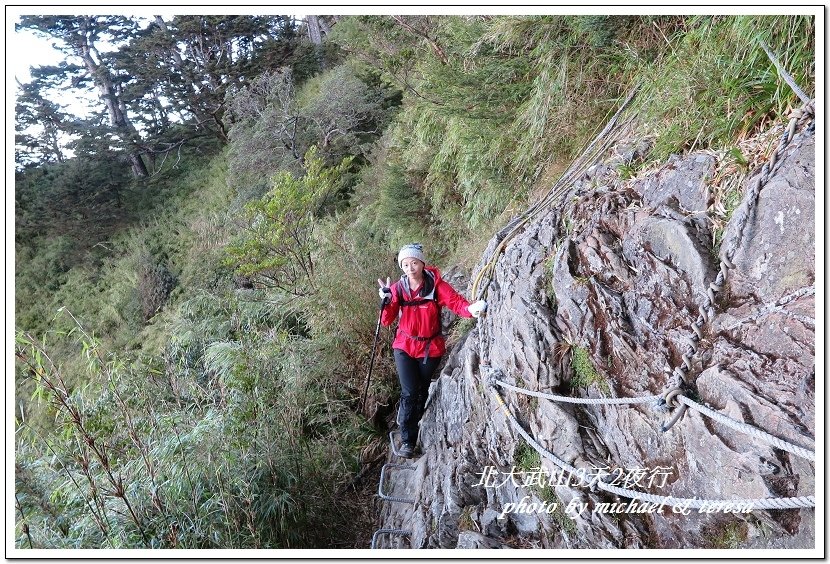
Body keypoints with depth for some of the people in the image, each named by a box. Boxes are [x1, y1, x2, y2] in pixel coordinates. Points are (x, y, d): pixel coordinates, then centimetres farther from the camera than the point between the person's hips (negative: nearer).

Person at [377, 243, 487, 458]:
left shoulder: (436, 284, -13)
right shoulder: (398, 288, -8)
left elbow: (456, 301, -26)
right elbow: (387, 321, -10)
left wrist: (472, 308, -47)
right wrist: (386, 301, -29)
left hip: (431, 348, 0)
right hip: (404, 346, 0)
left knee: (422, 392, 15)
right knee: (409, 392, -8)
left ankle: (413, 430, 40)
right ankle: (407, 440, 7)